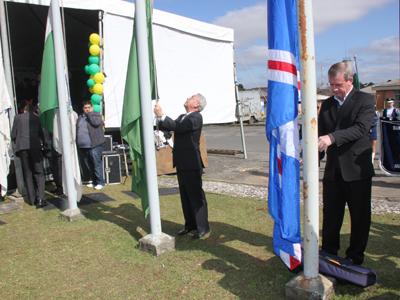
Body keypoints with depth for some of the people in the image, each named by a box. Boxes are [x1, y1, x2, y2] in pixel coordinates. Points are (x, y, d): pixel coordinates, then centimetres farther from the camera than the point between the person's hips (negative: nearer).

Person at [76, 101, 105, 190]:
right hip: (82, 146, 7)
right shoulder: (80, 117, 19)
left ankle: (100, 182, -3)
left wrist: (89, 114, -9)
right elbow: (77, 130, 20)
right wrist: (77, 144, 13)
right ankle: (94, 181, 22)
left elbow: (96, 123, -19)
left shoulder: (96, 115, 2)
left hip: (94, 145, -6)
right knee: (88, 166, 12)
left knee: (97, 164, -8)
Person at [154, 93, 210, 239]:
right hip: (181, 163, 8)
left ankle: (203, 229, 4)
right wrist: (159, 117, -4)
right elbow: (168, 127, 12)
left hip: (191, 164, -8)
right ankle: (190, 225, 25)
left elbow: (178, 127, -24)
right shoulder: (182, 117, 17)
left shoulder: (196, 117, -11)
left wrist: (161, 115, -19)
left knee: (196, 196, -3)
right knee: (185, 196, 14)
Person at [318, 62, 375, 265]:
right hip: (332, 170, 4)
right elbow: (320, 134, 10)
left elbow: (361, 128, -20)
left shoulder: (365, 100, -4)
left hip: (357, 170, -4)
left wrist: (332, 137, -32)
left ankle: (355, 257, 24)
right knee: (330, 215, 12)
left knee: (359, 217, 8)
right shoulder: (326, 105, 11)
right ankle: (329, 253, 27)